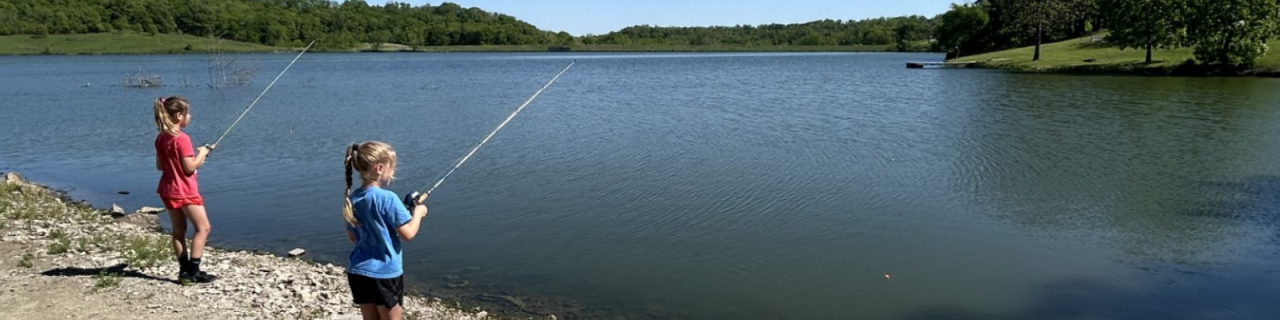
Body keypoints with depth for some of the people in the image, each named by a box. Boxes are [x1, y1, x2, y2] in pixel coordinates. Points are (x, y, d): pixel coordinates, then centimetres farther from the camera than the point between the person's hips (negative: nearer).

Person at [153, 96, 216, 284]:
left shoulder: (161, 138, 7)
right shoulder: (182, 139, -18)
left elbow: (160, 166, 14)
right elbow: (189, 168, -20)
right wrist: (201, 154, -4)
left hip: (168, 190, 9)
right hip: (185, 192, -9)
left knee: (178, 230, 12)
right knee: (203, 228, -2)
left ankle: (185, 270, 15)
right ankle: (193, 271, -5)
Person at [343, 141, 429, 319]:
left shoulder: (353, 199, 4)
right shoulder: (387, 198, -18)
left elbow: (352, 237, 14)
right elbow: (408, 233, -16)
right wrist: (418, 211, -1)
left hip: (357, 273, 7)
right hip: (385, 274, -6)